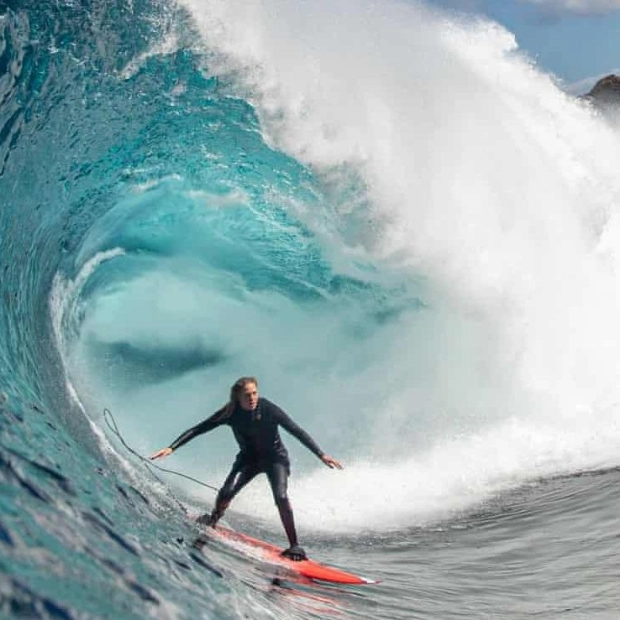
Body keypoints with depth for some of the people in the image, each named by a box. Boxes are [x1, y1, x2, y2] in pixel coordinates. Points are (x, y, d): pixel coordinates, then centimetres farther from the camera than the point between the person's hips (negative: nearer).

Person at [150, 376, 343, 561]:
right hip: (249, 457, 2)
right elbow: (197, 429, -15)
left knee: (281, 496, -24)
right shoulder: (231, 413, -20)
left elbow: (297, 431, -21)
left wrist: (321, 455, -24)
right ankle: (212, 522, 16)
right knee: (226, 492, -17)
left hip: (275, 457, -2)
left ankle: (294, 546, -12)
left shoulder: (268, 409, -26)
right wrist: (171, 447, -24)